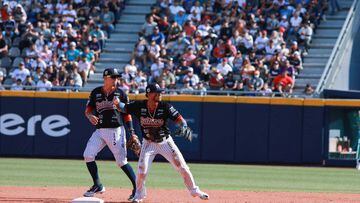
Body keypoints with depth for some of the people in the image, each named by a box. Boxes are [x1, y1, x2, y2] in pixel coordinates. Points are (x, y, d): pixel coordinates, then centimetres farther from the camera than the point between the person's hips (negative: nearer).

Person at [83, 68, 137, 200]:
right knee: (88, 155, -7)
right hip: (100, 130, 3)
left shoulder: (120, 93, 2)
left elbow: (127, 113, 6)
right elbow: (88, 110, 8)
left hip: (116, 130, -3)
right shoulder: (96, 93, 7)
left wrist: (131, 131, -2)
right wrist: (90, 116, -17)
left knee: (121, 161, -7)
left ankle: (137, 188, 1)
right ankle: (97, 186, 7)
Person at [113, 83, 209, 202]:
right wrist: (117, 103, -26)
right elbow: (124, 108, -4)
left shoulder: (165, 107, -18)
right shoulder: (139, 106, -15)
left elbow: (179, 119, -18)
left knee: (182, 167, 1)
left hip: (165, 142, 0)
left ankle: (194, 190, 19)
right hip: (148, 143, 0)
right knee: (142, 170, -10)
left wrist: (184, 128, -39)